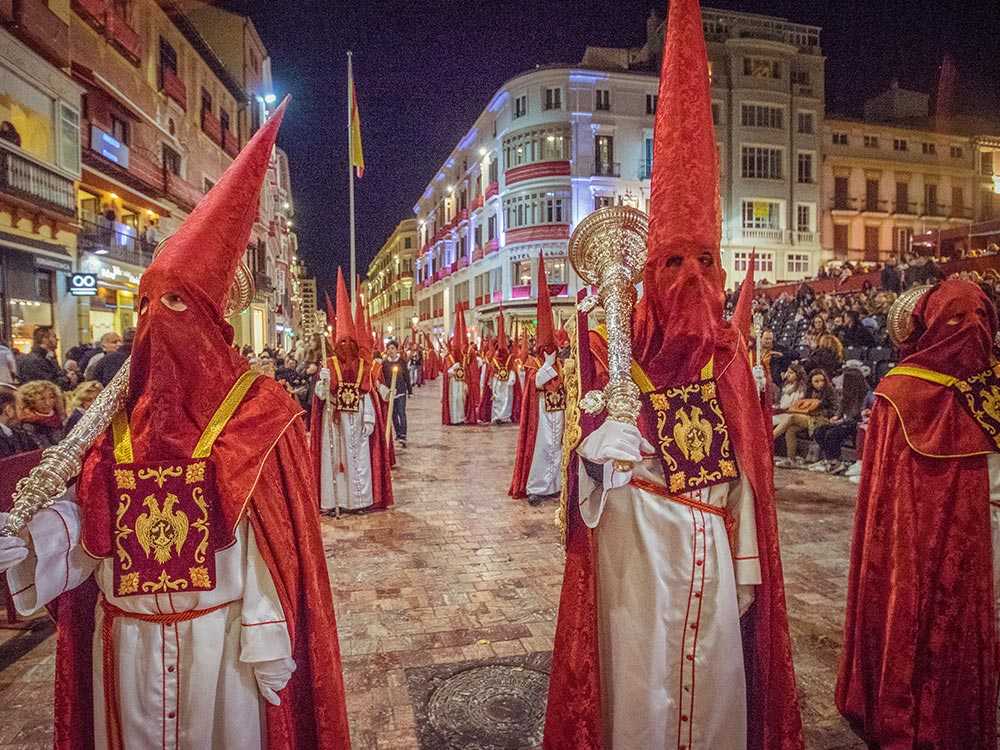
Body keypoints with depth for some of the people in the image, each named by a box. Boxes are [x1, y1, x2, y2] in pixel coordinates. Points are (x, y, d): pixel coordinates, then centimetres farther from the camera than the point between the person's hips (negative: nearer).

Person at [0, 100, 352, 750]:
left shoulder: (253, 411, -12)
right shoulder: (125, 412, 4)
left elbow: (273, 539, -14)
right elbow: (98, 519, 8)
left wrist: (269, 640, -14)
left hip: (218, 634, -5)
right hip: (124, 637, 5)